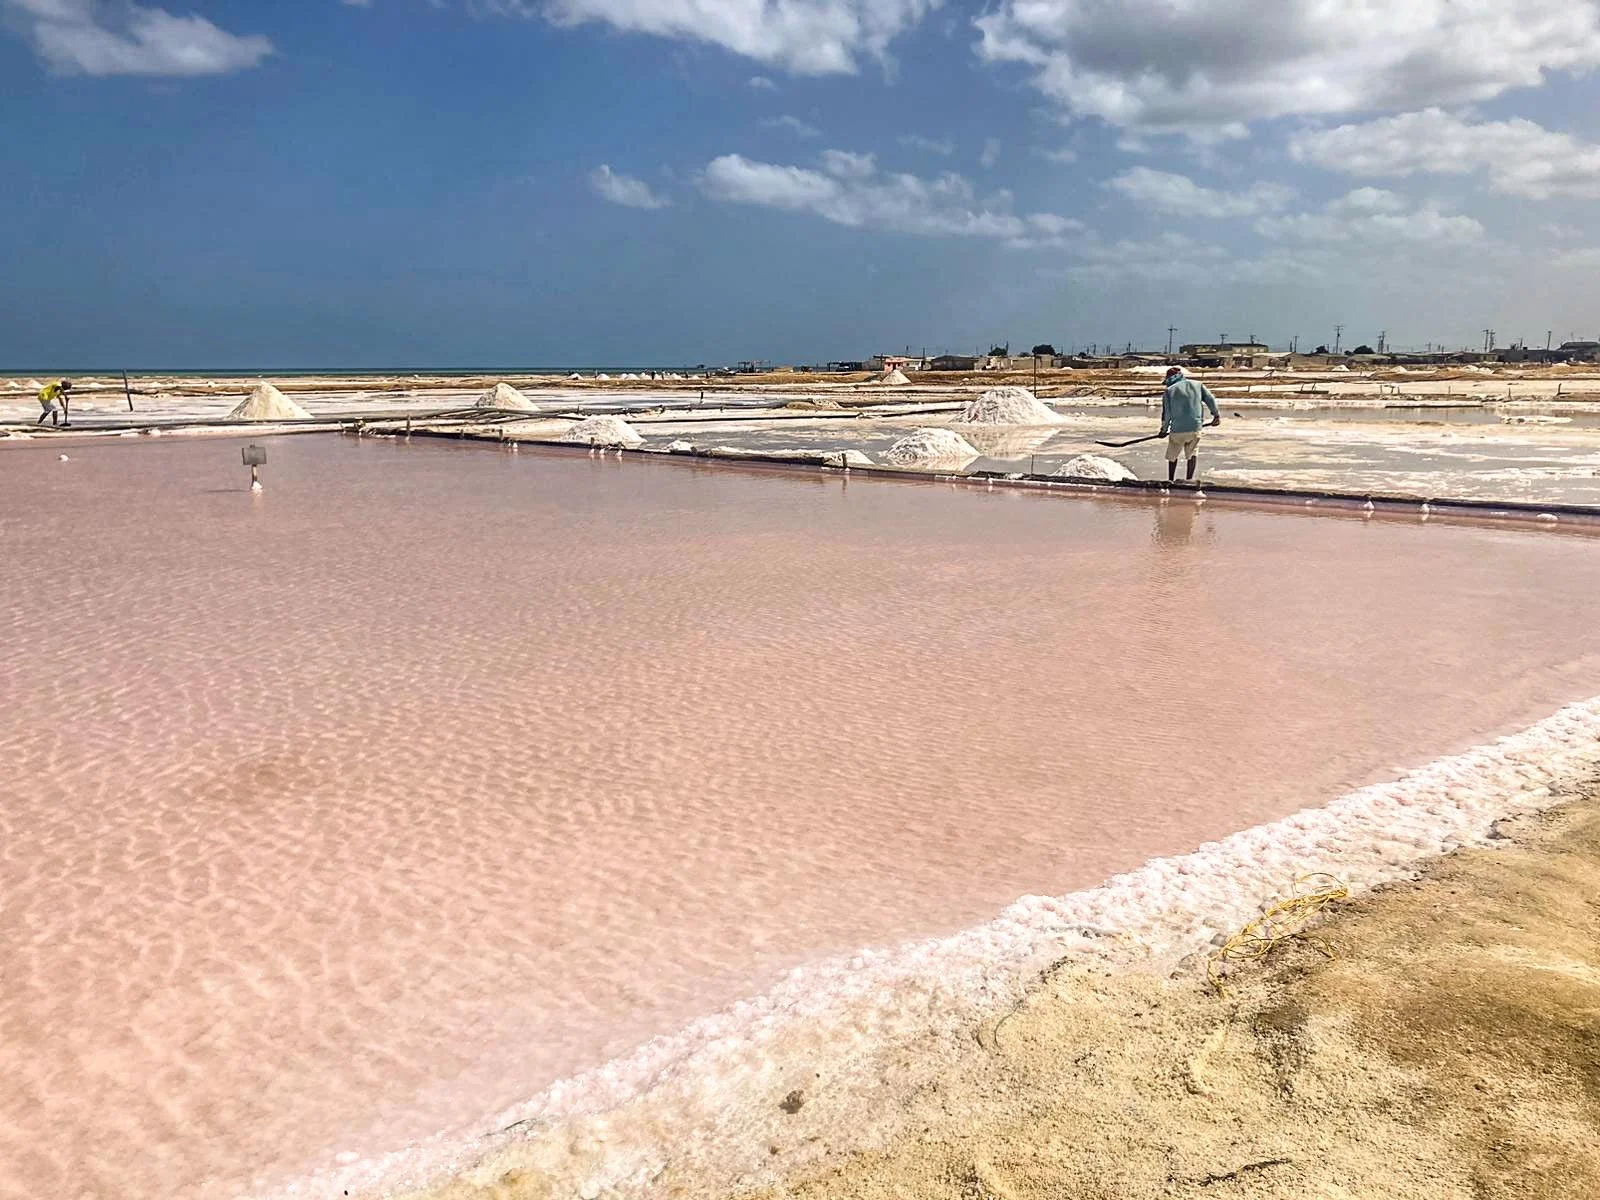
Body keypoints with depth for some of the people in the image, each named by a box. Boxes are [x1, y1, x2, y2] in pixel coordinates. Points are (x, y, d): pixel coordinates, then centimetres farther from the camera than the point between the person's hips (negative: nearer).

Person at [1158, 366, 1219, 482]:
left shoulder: (1169, 390, 3)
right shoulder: (1198, 385, 9)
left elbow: (1166, 413, 1)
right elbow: (1210, 399, 4)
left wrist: (1164, 429, 13)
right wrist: (1216, 415, 17)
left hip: (1177, 429, -1)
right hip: (1195, 428, 2)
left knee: (1173, 455, 17)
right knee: (1193, 452, 21)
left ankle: (1170, 480, 21)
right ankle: (1189, 478, 17)